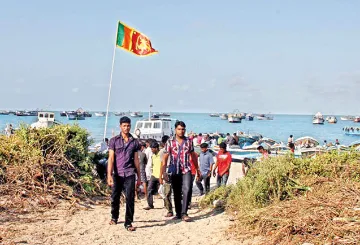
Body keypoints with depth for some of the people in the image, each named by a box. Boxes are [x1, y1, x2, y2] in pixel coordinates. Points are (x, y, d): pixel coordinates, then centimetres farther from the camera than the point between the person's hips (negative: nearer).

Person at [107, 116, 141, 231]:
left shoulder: (134, 142, 7)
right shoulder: (114, 140, 1)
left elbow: (136, 160, 12)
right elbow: (111, 158, -4)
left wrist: (139, 177, 12)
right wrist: (109, 175, -13)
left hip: (129, 174, 1)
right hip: (117, 174, 0)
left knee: (130, 199, -6)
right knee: (115, 198, 10)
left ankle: (128, 223, 1)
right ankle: (114, 217, 34)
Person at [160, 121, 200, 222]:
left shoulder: (189, 141, 5)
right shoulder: (170, 142, 0)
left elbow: (193, 155, 15)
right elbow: (165, 158, -3)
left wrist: (197, 169, 19)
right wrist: (162, 173, -9)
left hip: (186, 170, 0)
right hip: (174, 171, 0)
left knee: (186, 190, -18)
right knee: (176, 194, 9)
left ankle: (184, 213, -16)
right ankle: (178, 214, 22)